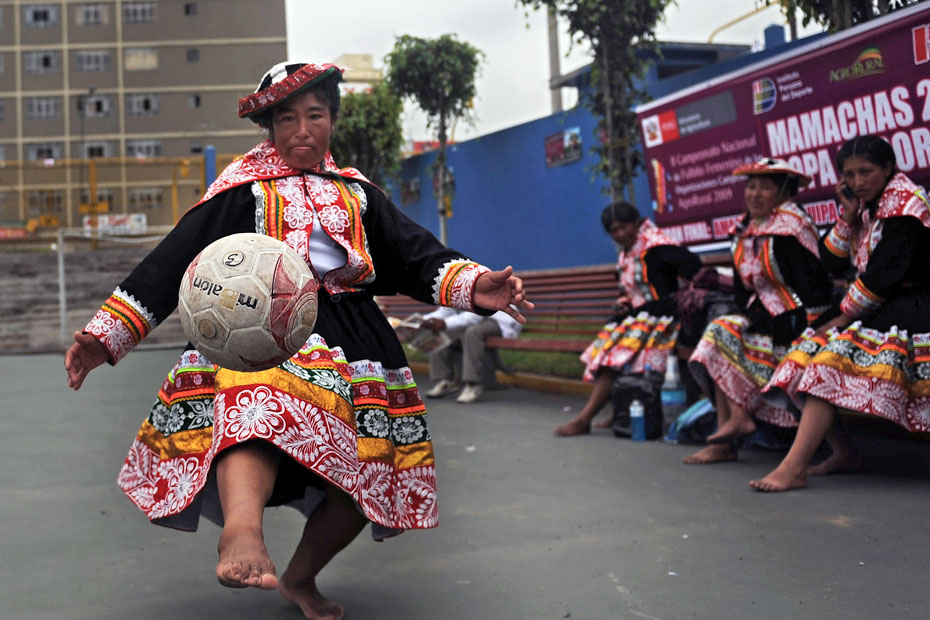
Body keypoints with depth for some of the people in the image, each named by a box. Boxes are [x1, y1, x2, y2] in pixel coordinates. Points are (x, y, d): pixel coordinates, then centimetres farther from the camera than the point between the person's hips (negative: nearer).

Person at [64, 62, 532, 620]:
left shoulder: (358, 194, 20)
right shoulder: (243, 191, 10)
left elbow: (417, 254, 10)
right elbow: (170, 264, 6)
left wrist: (473, 285, -11)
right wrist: (105, 336, -3)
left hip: (351, 336, 4)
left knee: (368, 471, -3)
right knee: (254, 407, -38)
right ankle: (242, 537, -65)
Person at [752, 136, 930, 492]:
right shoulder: (866, 206, 15)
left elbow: (885, 272, -18)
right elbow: (832, 262, 10)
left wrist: (844, 316, -13)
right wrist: (848, 216, -1)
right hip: (876, 311, 9)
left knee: (832, 357, -29)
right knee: (801, 363, -6)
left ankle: (794, 468, -37)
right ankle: (842, 452, 0)